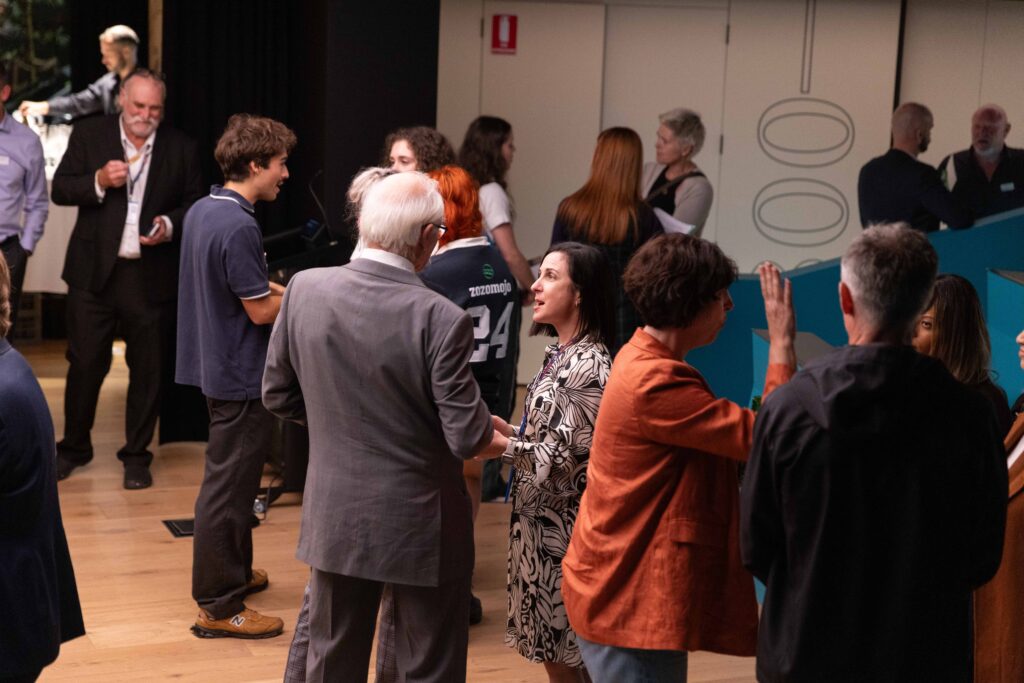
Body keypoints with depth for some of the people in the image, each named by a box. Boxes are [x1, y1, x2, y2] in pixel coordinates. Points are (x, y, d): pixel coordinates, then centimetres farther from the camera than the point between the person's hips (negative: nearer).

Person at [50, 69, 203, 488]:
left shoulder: (181, 148, 4)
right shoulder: (88, 136, 2)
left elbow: (194, 203, 9)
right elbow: (60, 190, 1)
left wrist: (170, 225, -11)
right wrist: (99, 182, -16)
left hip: (151, 276, 1)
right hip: (95, 271, 0)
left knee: (147, 369, 6)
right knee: (85, 363, 6)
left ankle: (136, 455, 20)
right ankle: (73, 447, 24)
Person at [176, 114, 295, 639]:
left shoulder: (203, 210, 7)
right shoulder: (239, 227, -23)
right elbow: (262, 311, -21)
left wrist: (279, 290, 10)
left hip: (216, 363, 10)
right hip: (242, 376, -10)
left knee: (232, 478, 22)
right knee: (228, 487, -2)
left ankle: (232, 572, 36)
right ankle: (218, 607, 7)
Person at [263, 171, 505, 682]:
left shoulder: (305, 289, -9)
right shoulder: (442, 319, -22)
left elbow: (277, 395, 2)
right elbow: (467, 438, -19)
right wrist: (492, 439, 4)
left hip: (334, 518, 4)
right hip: (421, 526, -4)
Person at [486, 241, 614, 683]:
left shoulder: (589, 367, -19)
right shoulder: (560, 354, 9)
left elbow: (567, 458, -21)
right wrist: (507, 431, 2)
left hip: (565, 529, -9)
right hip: (541, 522, 9)